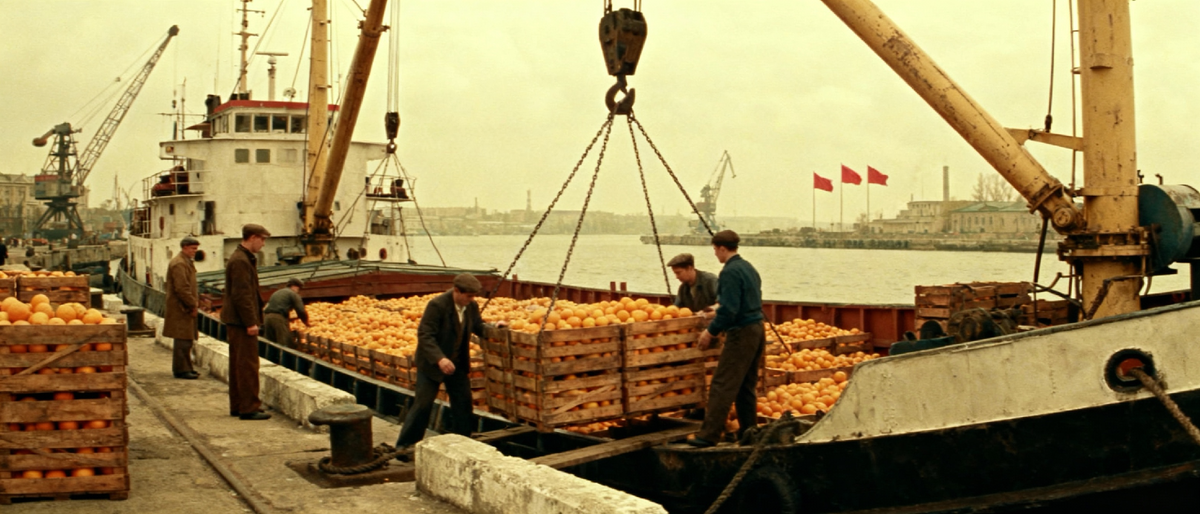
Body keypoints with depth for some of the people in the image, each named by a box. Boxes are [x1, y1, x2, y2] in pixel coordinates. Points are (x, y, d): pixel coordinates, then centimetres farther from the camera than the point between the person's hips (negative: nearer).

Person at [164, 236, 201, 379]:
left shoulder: (187, 262, 19)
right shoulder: (179, 264, -16)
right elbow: (181, 288, -22)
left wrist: (195, 300, 14)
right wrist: (192, 304, -16)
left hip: (186, 307, 11)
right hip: (180, 308, -11)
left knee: (186, 339, 15)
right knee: (183, 340, -8)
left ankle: (185, 368, 22)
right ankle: (181, 369, -4)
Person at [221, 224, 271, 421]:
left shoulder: (242, 258, 16)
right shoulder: (240, 261, -17)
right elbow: (241, 294, -22)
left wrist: (251, 319, 19)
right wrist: (250, 322, -22)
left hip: (235, 321, 11)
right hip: (241, 321, -11)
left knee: (238, 364, 15)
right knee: (248, 364, -8)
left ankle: (237, 406, 22)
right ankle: (249, 408, -5)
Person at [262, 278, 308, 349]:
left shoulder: (276, 293, 29)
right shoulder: (293, 294, 6)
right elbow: (301, 311, -3)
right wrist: (306, 323, 13)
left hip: (267, 317, 7)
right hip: (279, 318, -7)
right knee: (285, 344, -8)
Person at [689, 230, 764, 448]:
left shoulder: (730, 272, -15)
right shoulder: (749, 268, 14)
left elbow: (729, 309, -20)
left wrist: (711, 331, -11)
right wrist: (721, 303, 30)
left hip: (741, 334, -10)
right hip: (757, 330, 10)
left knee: (722, 385, -10)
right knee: (746, 386, 15)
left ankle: (709, 435, -12)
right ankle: (747, 432, 18)